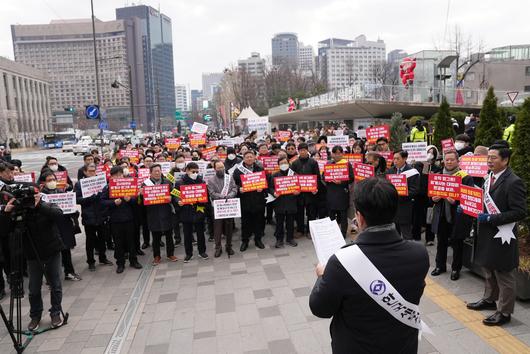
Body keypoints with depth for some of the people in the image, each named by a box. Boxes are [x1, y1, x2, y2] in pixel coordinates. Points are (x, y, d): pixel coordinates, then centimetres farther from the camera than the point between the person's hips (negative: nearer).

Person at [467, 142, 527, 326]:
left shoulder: (513, 182, -18)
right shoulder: (489, 177, 7)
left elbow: (519, 212, -21)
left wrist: (492, 219, -25)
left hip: (502, 237, -8)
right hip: (487, 234, 8)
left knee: (504, 276, 7)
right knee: (489, 270, 23)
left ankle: (504, 312, 20)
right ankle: (489, 299, 40)